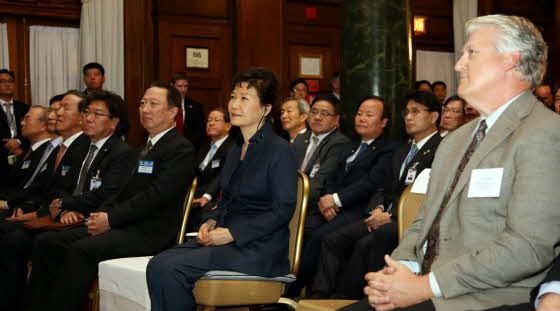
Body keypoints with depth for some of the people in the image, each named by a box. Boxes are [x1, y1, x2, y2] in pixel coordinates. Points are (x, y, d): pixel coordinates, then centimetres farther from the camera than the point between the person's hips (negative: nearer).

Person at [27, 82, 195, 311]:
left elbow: (156, 195, -17)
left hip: (149, 232, -9)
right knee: (45, 242, -3)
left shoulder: (181, 149, -6)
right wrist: (101, 215, 0)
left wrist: (111, 219, -16)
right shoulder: (145, 148, 24)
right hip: (125, 226, 9)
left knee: (81, 250, -30)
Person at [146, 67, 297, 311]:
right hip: (226, 238, 8)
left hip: (258, 248, -8)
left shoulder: (278, 149, -8)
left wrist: (232, 234, -16)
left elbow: (283, 210, -13)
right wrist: (211, 222, 3)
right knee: (158, 264, -15)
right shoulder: (237, 149, 18)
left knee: (170, 270, -23)